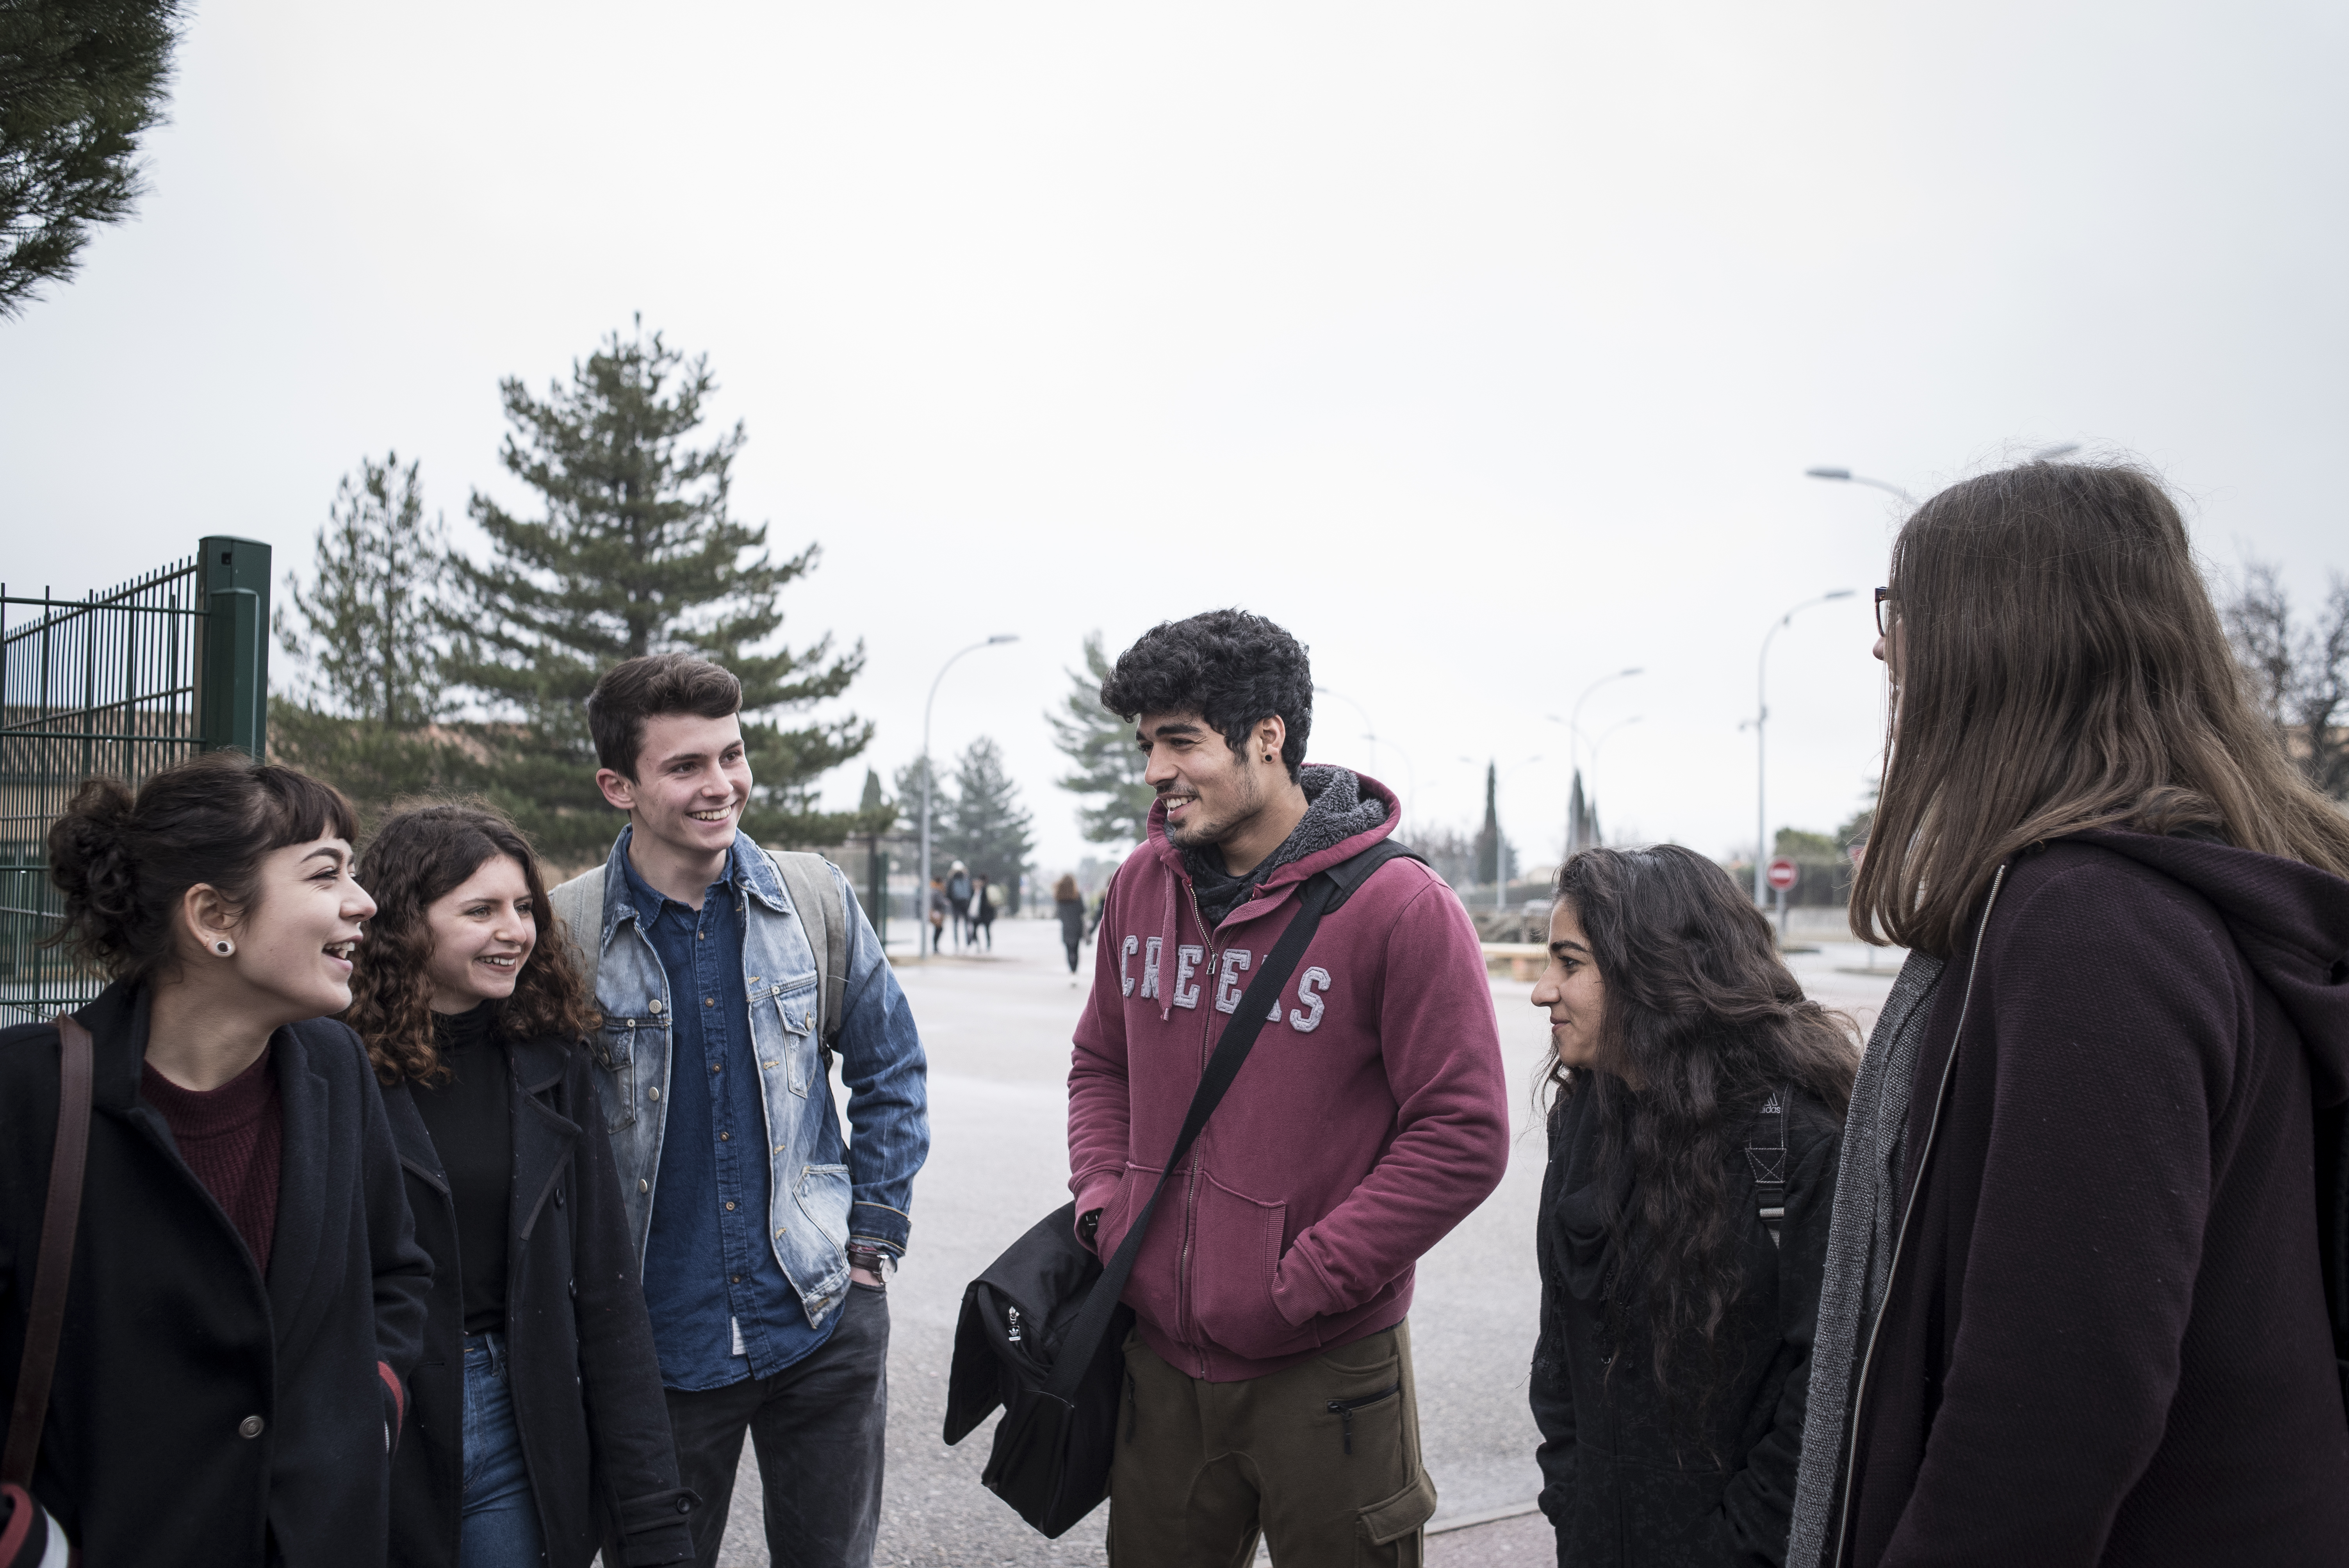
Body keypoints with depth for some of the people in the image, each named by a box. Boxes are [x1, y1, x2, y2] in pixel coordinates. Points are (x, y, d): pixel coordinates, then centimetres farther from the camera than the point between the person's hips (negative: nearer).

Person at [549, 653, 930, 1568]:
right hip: (655, 1345, -1)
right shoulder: (563, 933, -10)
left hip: (826, 1328, 2)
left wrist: (873, 1235, 3)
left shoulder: (818, 900, -2)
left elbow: (890, 1071, 9)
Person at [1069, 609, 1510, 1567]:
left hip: (1325, 1375, -5)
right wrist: (1105, 1208, 0)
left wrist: (1300, 1286, -16)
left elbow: (1463, 1138, -16)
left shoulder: (1399, 908, -15)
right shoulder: (1142, 886, 3)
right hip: (1160, 1358, 5)